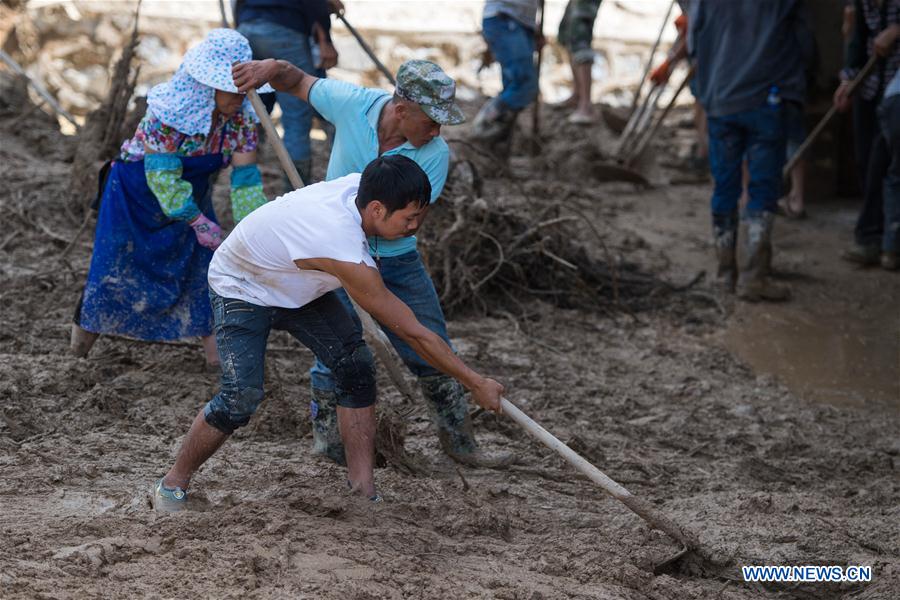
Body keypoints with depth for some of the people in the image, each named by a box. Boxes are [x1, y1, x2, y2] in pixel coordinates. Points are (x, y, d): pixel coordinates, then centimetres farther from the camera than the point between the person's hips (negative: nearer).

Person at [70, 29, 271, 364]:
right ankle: (89, 321, 32)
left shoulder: (242, 117, -19)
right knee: (118, 264, 6)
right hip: (137, 190, -4)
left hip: (191, 194, 4)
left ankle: (214, 345, 2)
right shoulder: (168, 111, -34)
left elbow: (245, 177, -17)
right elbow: (162, 175, -32)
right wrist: (200, 223, -31)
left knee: (203, 262, -4)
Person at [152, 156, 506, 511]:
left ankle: (363, 488, -3)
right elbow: (412, 333, -35)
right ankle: (172, 483, 1)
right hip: (240, 290, -8)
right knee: (242, 396, -21)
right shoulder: (344, 253, -42)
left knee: (356, 365, -7)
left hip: (298, 286, 8)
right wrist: (475, 383, -28)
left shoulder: (360, 185, -22)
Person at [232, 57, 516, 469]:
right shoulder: (352, 103, -17)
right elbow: (298, 83, 0)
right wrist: (273, 68, -22)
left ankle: (460, 443, 22)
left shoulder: (436, 154, -17)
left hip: (397, 261, 2)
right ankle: (327, 436, 16)